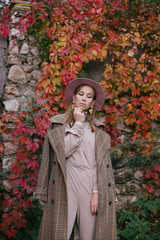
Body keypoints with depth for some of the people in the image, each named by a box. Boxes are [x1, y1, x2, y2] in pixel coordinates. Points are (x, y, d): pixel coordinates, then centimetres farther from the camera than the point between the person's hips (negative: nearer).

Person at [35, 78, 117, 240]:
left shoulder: (98, 128, 12)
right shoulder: (58, 122, 8)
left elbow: (99, 162, 5)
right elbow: (64, 151, -7)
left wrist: (96, 192, -4)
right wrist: (78, 123, -4)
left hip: (89, 184, 2)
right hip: (64, 184, -1)